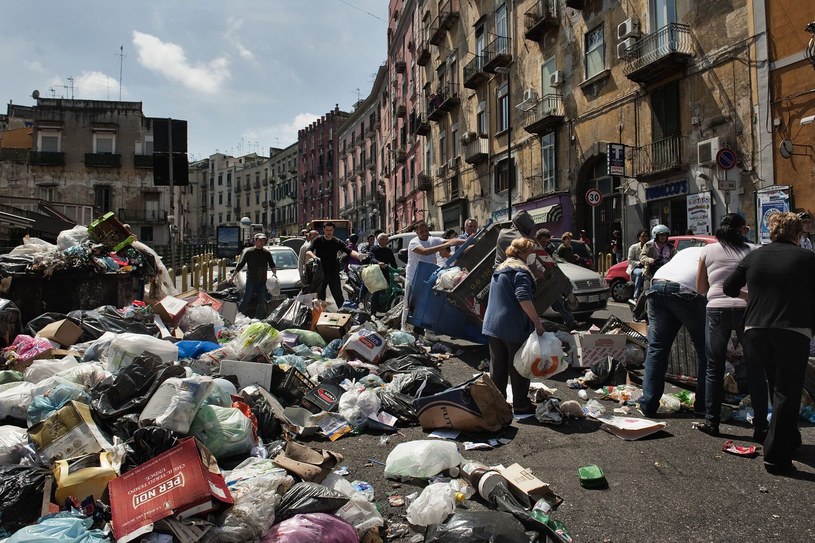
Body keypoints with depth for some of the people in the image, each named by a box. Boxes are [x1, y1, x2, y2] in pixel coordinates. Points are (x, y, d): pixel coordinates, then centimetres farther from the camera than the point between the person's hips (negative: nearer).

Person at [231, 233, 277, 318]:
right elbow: (240, 265, 0)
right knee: (245, 300, -4)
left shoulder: (267, 253, 7)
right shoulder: (248, 252, -2)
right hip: (251, 281, -4)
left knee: (262, 302, 6)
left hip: (262, 281, 4)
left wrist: (274, 273, -7)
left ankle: (258, 319, 17)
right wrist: (233, 276, -2)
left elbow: (272, 265, 13)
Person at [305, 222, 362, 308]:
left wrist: (358, 255, -37)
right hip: (320, 273, 1)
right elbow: (307, 252, -14)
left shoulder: (337, 242, 0)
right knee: (320, 297, 9)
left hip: (333, 273, 0)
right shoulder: (318, 240, -1)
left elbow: (349, 251, -15)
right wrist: (314, 257, -37)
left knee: (338, 296, -2)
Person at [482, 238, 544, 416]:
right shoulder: (520, 270, -12)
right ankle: (521, 405, 13)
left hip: (492, 325, 8)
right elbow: (523, 298, -24)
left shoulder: (499, 269, 17)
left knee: (497, 366, 13)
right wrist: (537, 322, -22)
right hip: (515, 327, -8)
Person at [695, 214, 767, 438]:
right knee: (755, 369, 8)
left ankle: (711, 421, 14)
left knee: (714, 368, 11)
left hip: (717, 309, 0)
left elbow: (700, 288, 12)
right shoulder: (753, 250, 7)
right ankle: (760, 426, 12)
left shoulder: (708, 250, 8)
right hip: (747, 309, 0)